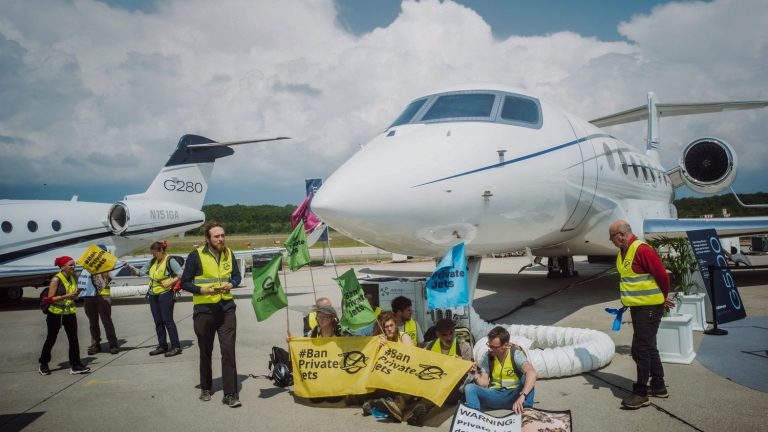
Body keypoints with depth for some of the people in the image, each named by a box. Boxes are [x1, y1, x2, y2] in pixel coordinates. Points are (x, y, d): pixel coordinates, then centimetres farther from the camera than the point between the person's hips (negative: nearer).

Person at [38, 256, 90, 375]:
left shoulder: (73, 278, 5)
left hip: (70, 313, 5)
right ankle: (43, 365, 28)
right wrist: (66, 296, -26)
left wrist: (75, 295, 1)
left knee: (74, 339, -1)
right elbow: (50, 298, -18)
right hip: (55, 314, -5)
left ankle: (75, 365, 3)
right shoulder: (56, 279, -15)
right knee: (51, 340, 10)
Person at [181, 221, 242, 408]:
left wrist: (231, 284, -6)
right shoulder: (196, 256, -7)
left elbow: (236, 276, 16)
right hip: (204, 310, -2)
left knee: (228, 351, -5)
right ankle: (205, 388, 33)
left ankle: (230, 394, -1)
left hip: (226, 309, 2)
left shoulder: (228, 254, 5)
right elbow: (185, 283, -4)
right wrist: (203, 290, -20)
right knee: (205, 352, 13)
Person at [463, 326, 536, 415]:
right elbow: (484, 383, -2)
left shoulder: (515, 354, -14)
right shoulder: (487, 357, 0)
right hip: (495, 396, 3)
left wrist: (522, 397, -45)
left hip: (514, 395, -3)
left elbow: (532, 373, -32)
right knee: (469, 388, -22)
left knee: (527, 377, -30)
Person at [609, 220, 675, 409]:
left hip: (649, 307, -10)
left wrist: (663, 297, -4)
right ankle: (658, 386, 30)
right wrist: (628, 301, 13)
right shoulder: (622, 253, 11)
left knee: (640, 349, -7)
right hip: (637, 307, 10)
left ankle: (641, 394, 0)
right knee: (648, 347, 18)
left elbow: (662, 275, -17)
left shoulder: (642, 249, -19)